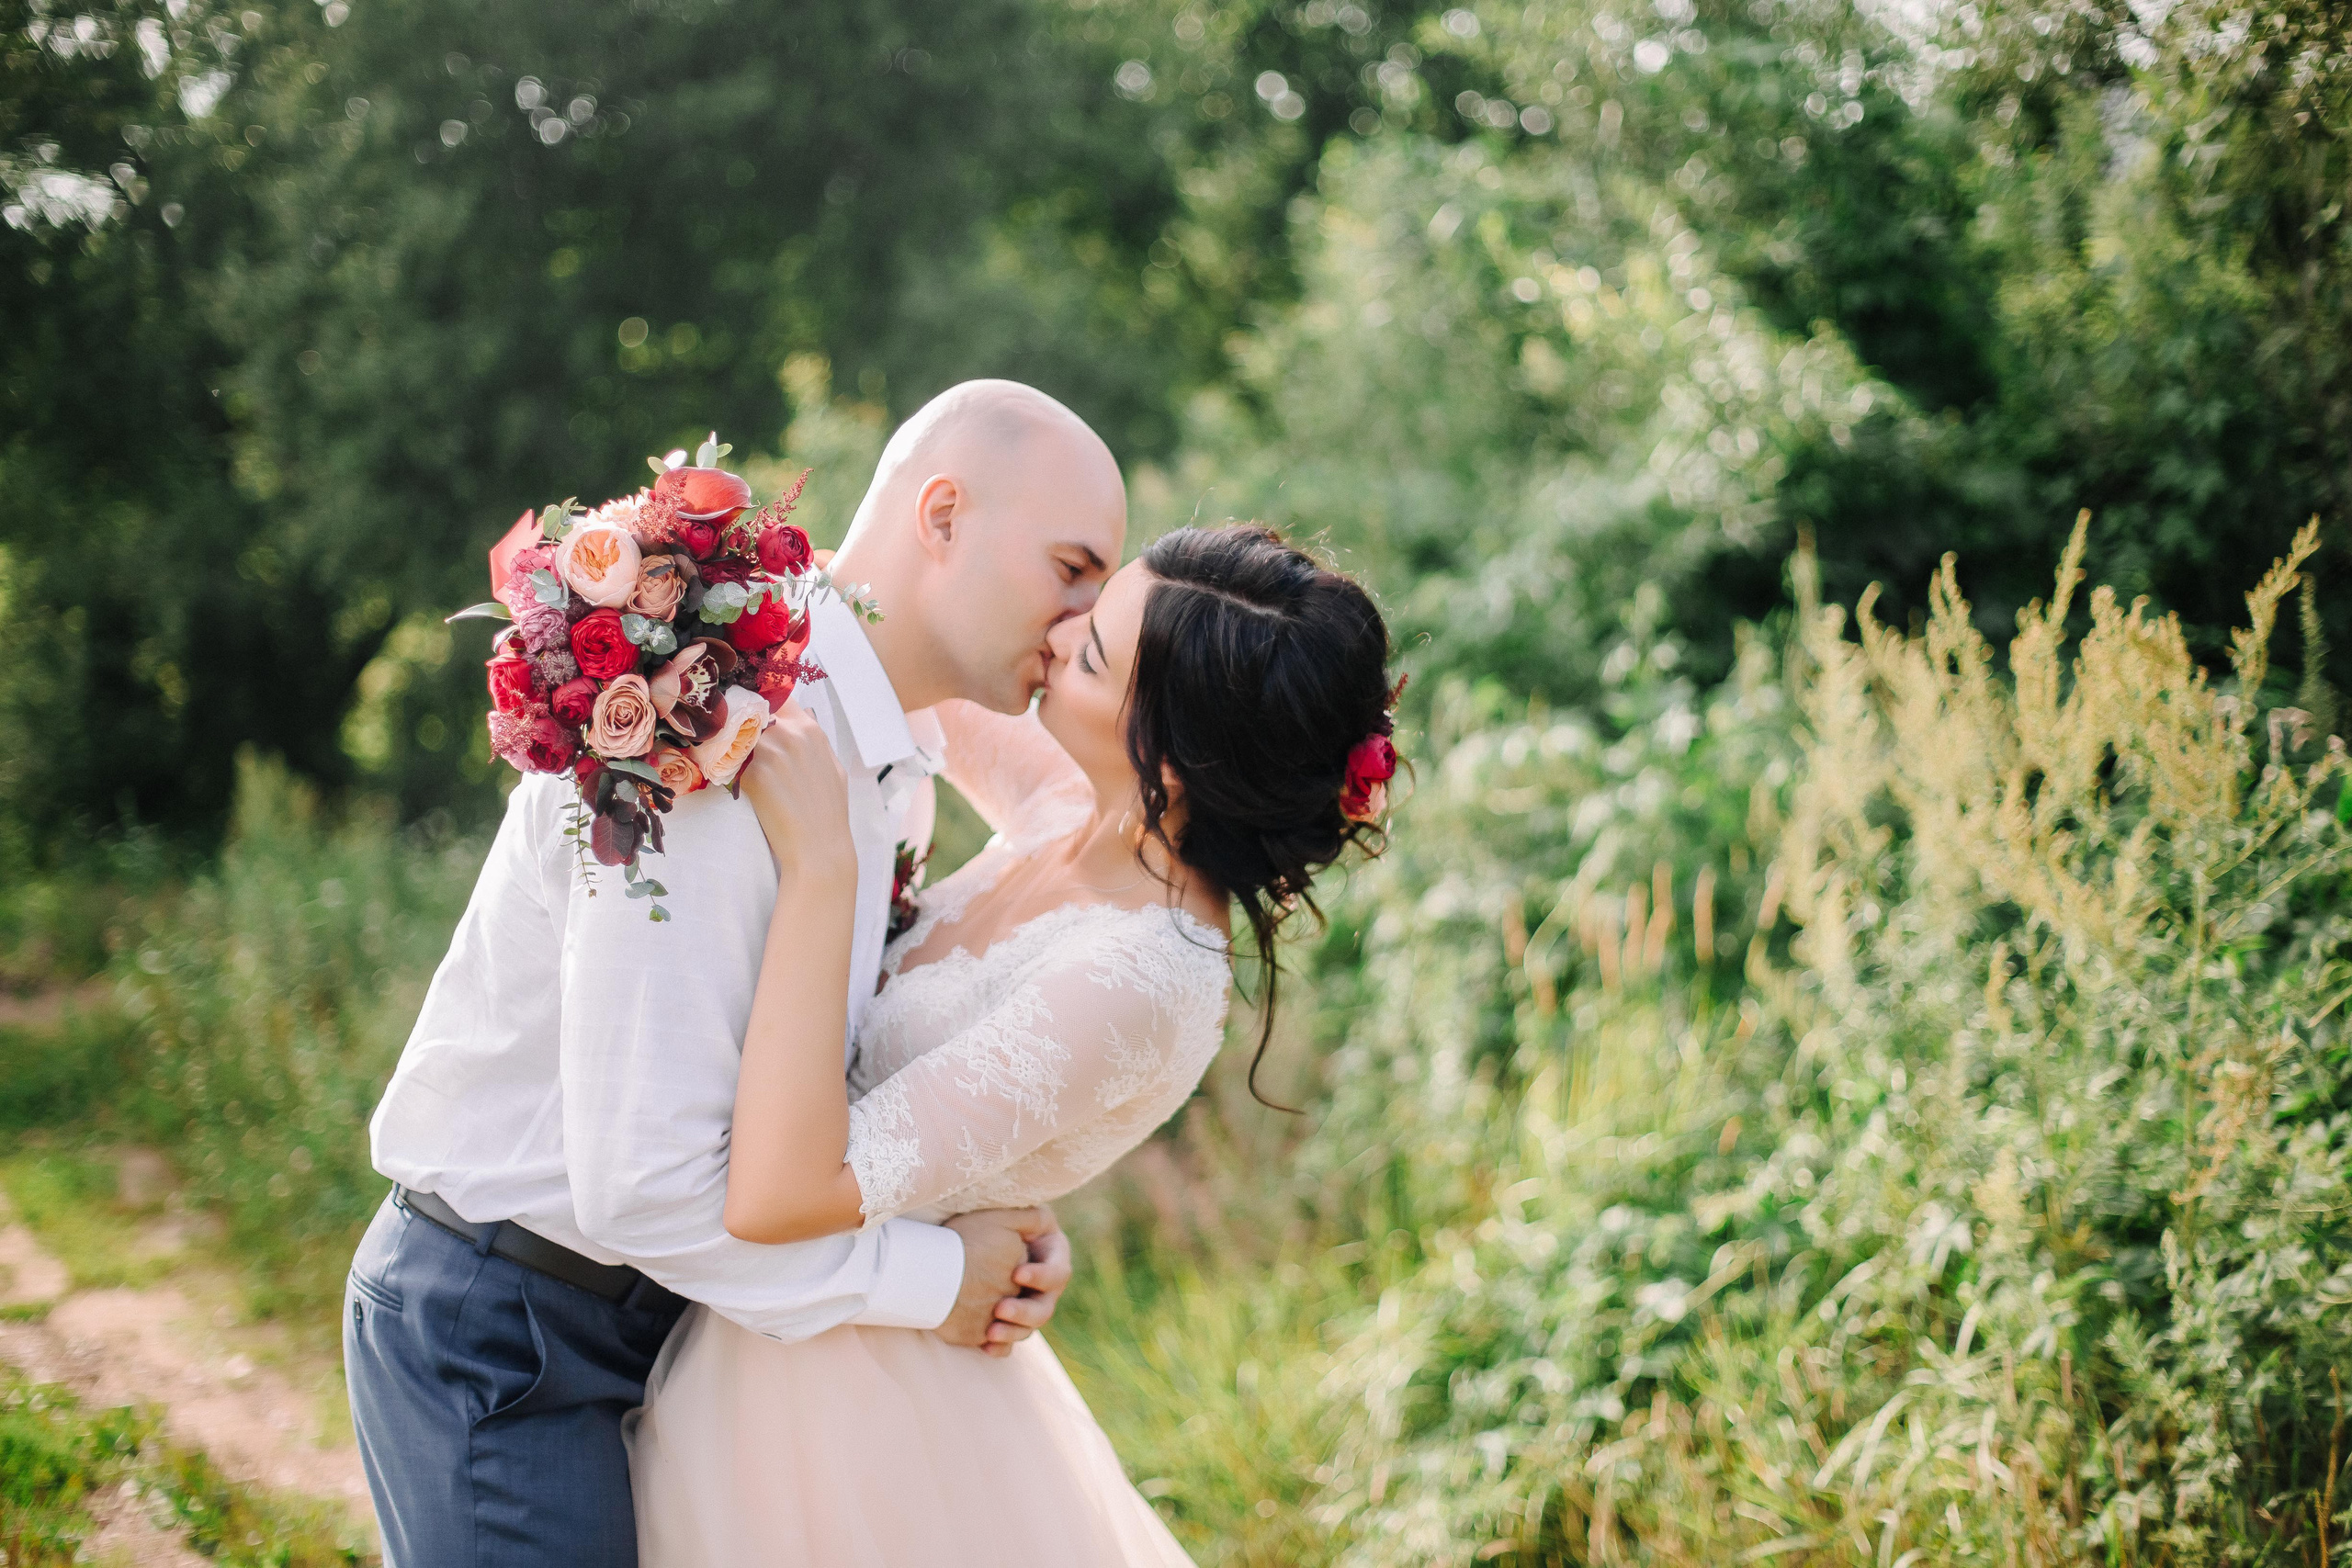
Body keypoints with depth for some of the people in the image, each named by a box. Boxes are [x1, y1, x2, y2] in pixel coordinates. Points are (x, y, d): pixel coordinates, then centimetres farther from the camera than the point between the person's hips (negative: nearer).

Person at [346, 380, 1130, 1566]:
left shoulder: (891, 763, 5)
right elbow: (643, 1180, -30)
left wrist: (1000, 1225, -7)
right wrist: (927, 1277, -19)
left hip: (651, 1311, 9)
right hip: (499, 1333, -9)